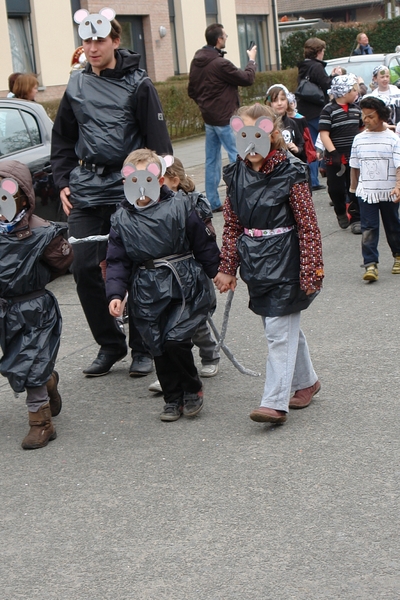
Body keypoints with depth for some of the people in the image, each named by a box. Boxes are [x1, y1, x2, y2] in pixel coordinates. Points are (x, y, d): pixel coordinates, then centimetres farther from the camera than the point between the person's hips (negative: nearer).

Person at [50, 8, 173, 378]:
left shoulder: (137, 84, -3)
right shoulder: (77, 86, 10)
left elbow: (157, 141, -5)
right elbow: (62, 139, 19)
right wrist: (62, 182, 9)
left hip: (128, 189, -4)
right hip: (86, 188, 4)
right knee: (84, 268, 0)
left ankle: (142, 347, 15)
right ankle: (109, 344, 15)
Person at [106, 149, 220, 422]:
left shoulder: (180, 206, -2)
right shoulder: (122, 219, 4)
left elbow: (204, 245, 3)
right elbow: (118, 261, 4)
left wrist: (220, 273, 4)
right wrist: (115, 294, -7)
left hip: (186, 287, -3)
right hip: (148, 294, 3)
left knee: (175, 339, -14)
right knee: (159, 348, 5)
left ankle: (193, 389, 11)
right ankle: (173, 399, 22)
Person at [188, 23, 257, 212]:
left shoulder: (196, 62, 6)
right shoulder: (220, 63, -20)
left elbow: (192, 90, 13)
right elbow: (247, 79, -11)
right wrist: (251, 60, 5)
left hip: (209, 118, 8)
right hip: (225, 118, -8)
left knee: (212, 160, 10)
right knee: (238, 158, -2)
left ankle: (212, 202, 14)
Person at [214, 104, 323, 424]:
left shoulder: (291, 173, -12)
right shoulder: (237, 175, 5)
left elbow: (308, 226, -11)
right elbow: (231, 225, 11)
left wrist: (311, 271, -14)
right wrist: (227, 267, 9)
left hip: (284, 262, -6)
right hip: (256, 264, 6)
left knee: (279, 330, -8)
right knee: (286, 327, 18)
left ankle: (275, 402, -6)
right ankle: (306, 381, 36)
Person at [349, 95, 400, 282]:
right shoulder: (359, 139, 4)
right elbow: (354, 166, 13)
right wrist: (353, 188, 16)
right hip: (366, 191, 2)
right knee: (368, 229, -7)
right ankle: (370, 265, -11)